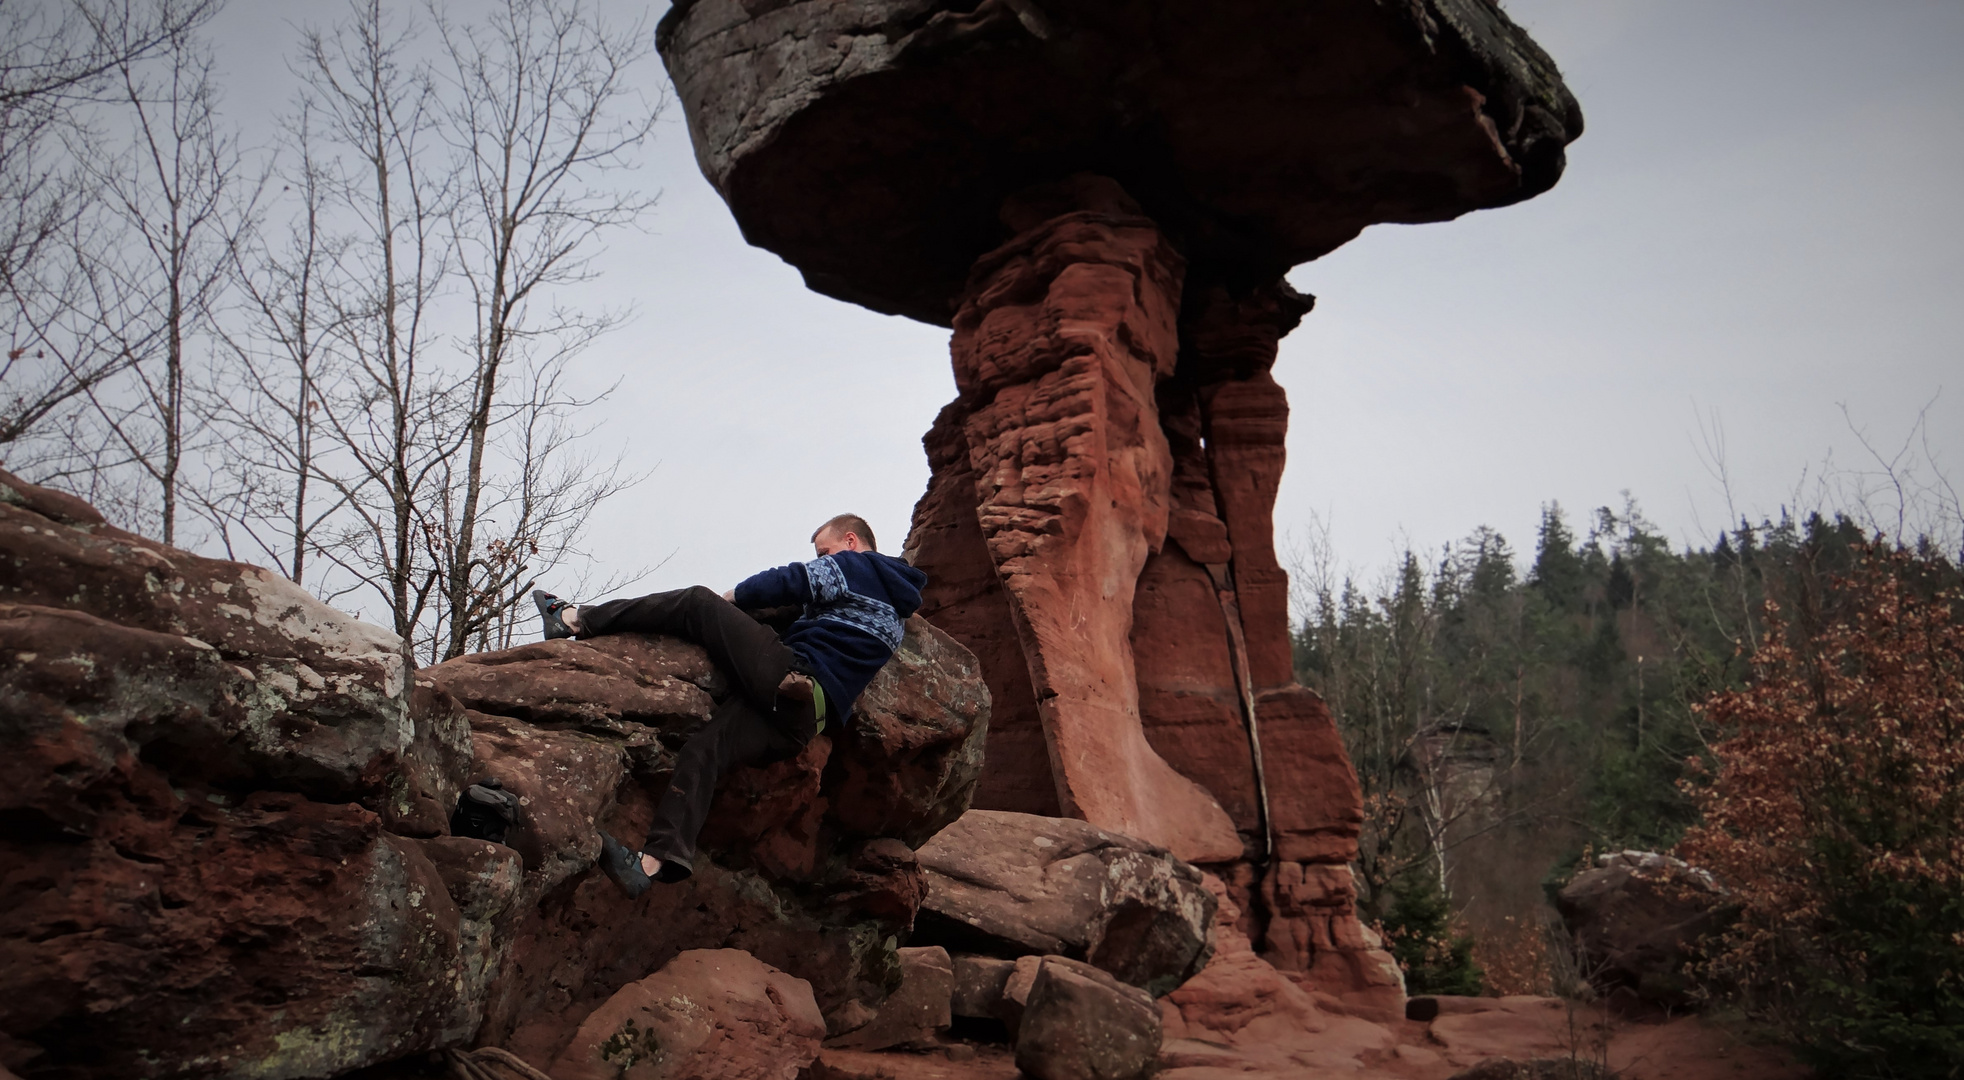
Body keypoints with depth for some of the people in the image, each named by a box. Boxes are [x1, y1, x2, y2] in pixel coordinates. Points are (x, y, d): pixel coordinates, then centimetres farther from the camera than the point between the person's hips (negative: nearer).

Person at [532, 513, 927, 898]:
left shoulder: (855, 565, 10)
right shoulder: (892, 608, 34)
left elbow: (792, 583, 0)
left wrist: (729, 599, 14)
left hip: (790, 674, -8)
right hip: (806, 717, 8)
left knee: (699, 602, -4)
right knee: (704, 749, -4)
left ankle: (577, 620, -4)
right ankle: (651, 864, -19)